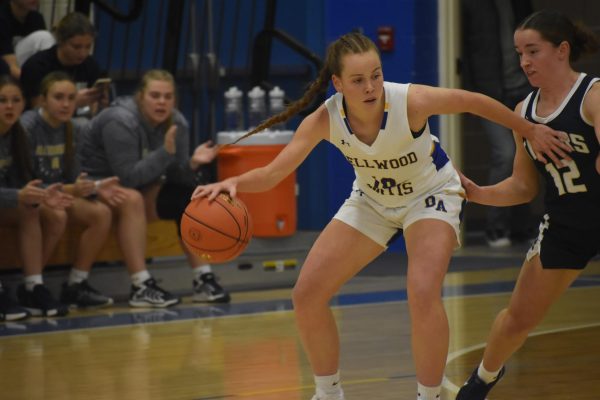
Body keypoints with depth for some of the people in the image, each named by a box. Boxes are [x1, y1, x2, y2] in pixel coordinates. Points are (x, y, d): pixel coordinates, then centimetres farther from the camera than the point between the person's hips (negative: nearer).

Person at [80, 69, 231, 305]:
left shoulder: (177, 123, -3)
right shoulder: (120, 122, -24)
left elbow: (177, 176, -3)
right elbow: (128, 177, -30)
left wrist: (192, 164, -24)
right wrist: (165, 152, -36)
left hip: (143, 189, 7)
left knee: (188, 198, -12)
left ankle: (203, 278, -14)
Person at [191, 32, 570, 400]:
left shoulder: (411, 101, -33)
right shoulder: (325, 120, -26)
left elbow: (473, 101, -17)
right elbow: (273, 173, -27)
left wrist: (530, 129, -4)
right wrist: (233, 183, -48)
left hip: (430, 194, -4)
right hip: (372, 200, 4)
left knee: (423, 293, -29)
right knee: (307, 295, -4)